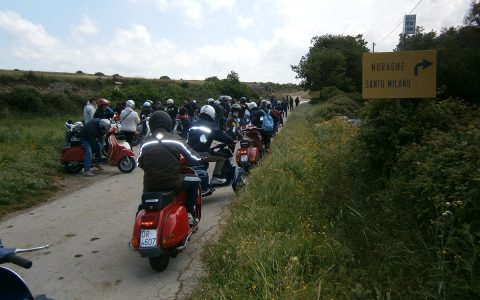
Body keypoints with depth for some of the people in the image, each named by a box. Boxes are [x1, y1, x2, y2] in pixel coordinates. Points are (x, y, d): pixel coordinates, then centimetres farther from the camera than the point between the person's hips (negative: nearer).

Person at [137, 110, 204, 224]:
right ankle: (189, 213, 20)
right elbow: (194, 157, 0)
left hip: (150, 187, 3)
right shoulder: (175, 139, -6)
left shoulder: (146, 143, 2)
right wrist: (199, 157, 23)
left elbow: (140, 163, 11)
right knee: (194, 181, 23)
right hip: (173, 184, -3)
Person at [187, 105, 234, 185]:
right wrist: (231, 141, 5)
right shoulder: (211, 125, -1)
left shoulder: (195, 124, 18)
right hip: (202, 153, -7)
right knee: (221, 157, 5)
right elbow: (220, 135, -7)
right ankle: (216, 178, -1)